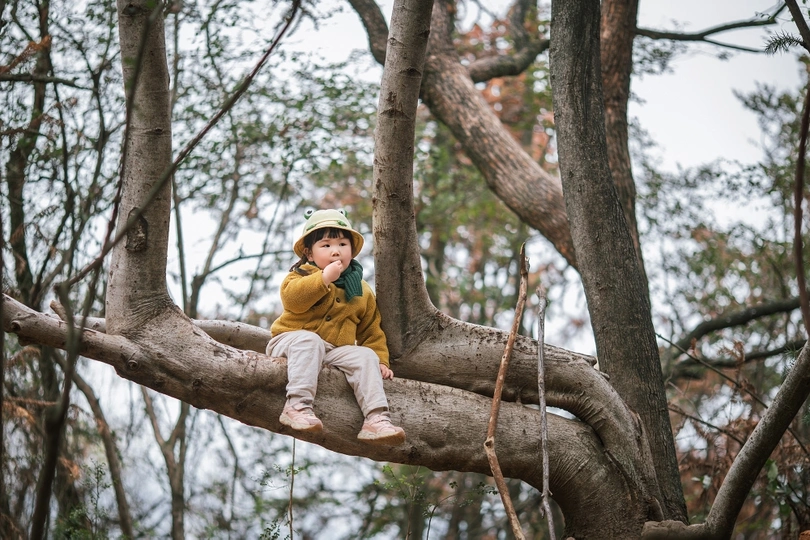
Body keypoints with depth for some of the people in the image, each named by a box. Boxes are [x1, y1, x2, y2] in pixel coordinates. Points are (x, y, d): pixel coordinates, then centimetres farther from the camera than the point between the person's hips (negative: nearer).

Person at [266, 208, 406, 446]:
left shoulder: (362, 291, 14)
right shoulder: (302, 274, 2)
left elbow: (371, 332, 18)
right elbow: (291, 299, -21)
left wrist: (380, 359, 3)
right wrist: (324, 278, -24)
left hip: (335, 352, 4)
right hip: (290, 340, -4)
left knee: (365, 356, -21)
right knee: (309, 340, -37)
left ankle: (376, 419, -32)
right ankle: (297, 406, -49)